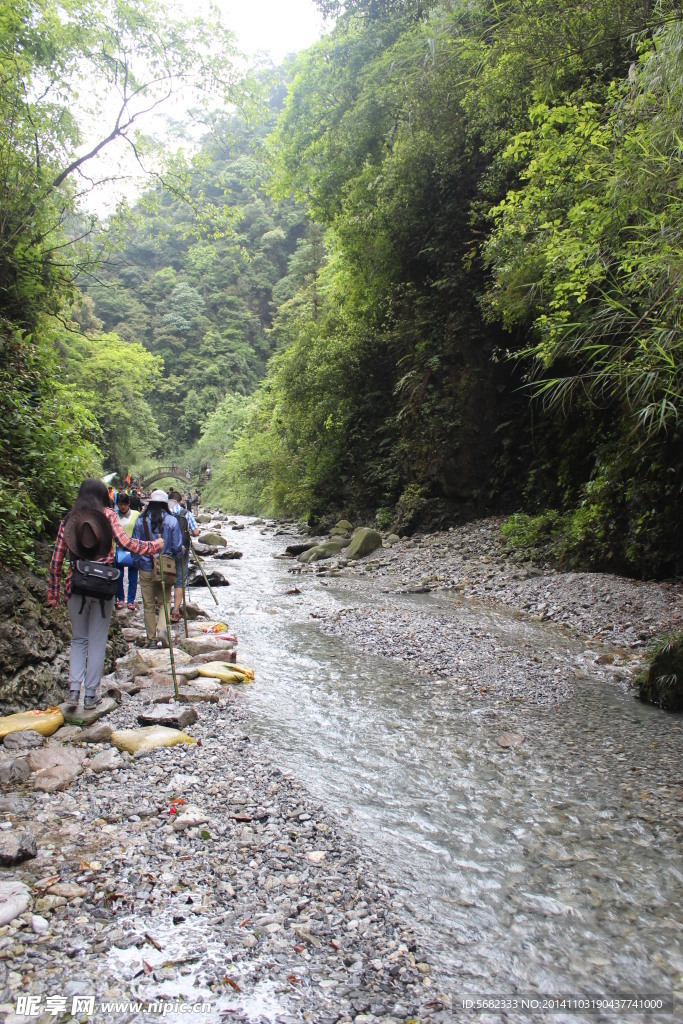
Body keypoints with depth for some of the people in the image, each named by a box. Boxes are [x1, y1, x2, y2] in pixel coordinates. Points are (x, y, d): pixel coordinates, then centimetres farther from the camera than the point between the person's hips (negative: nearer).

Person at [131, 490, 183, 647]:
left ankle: (151, 638, 15)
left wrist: (137, 562, 16)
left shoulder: (140, 520, -4)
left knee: (149, 605, 10)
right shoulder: (172, 521, -7)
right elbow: (177, 547, -5)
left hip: (146, 568, 1)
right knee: (164, 602, 11)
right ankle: (162, 629, -13)